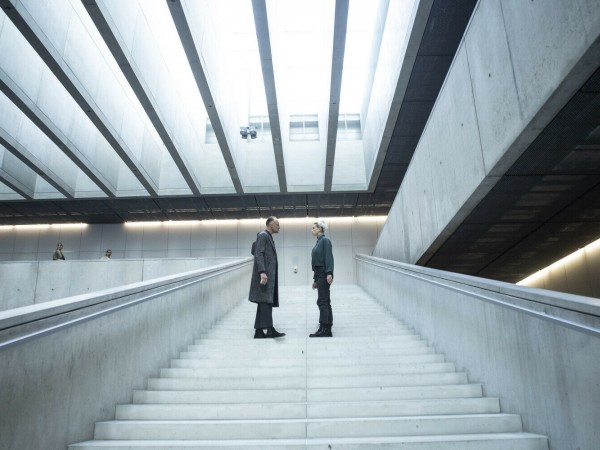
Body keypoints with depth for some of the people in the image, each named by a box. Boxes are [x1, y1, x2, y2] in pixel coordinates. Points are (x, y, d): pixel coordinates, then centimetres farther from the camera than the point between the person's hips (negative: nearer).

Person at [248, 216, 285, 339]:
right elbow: (259, 254, -16)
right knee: (265, 301, -13)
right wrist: (262, 272, -25)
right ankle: (269, 329, -17)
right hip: (264, 274, -10)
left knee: (264, 302, 6)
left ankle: (259, 331, 7)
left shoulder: (268, 237, 23)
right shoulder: (262, 235, -6)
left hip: (268, 275, 10)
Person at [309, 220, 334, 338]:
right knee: (325, 302, 8)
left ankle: (323, 329, -8)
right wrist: (315, 279, 19)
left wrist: (329, 273, -26)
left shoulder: (325, 240, -7)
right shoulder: (319, 241, 18)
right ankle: (327, 329, 11)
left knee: (322, 301, -9)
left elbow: (329, 257, -16)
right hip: (320, 275, 9)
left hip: (324, 274, -9)